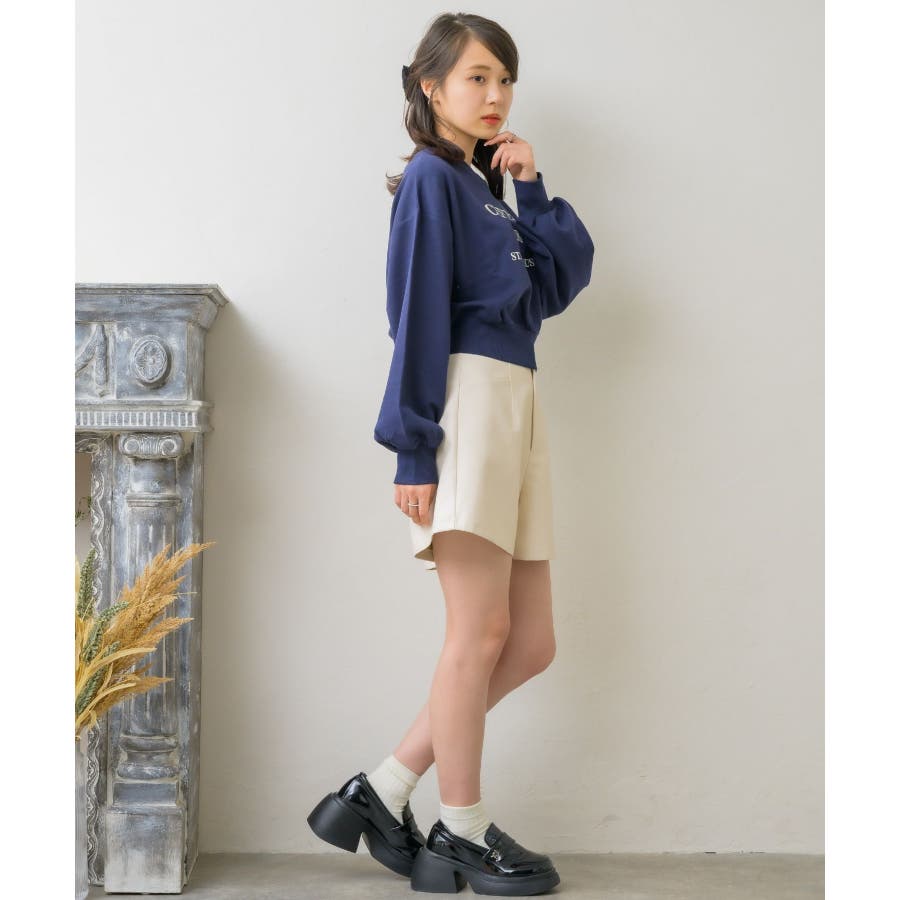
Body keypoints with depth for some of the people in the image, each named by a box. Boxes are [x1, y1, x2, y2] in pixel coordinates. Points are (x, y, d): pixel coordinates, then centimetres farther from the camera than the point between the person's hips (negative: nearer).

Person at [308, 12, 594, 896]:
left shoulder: (489, 190, 23)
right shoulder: (431, 177, 0)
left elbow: (564, 281, 14)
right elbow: (419, 314, -9)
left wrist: (533, 189, 7)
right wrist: (415, 446, -14)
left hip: (517, 407, 9)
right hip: (467, 399, -9)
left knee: (529, 644, 6)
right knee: (482, 627, -5)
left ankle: (382, 793, 13)